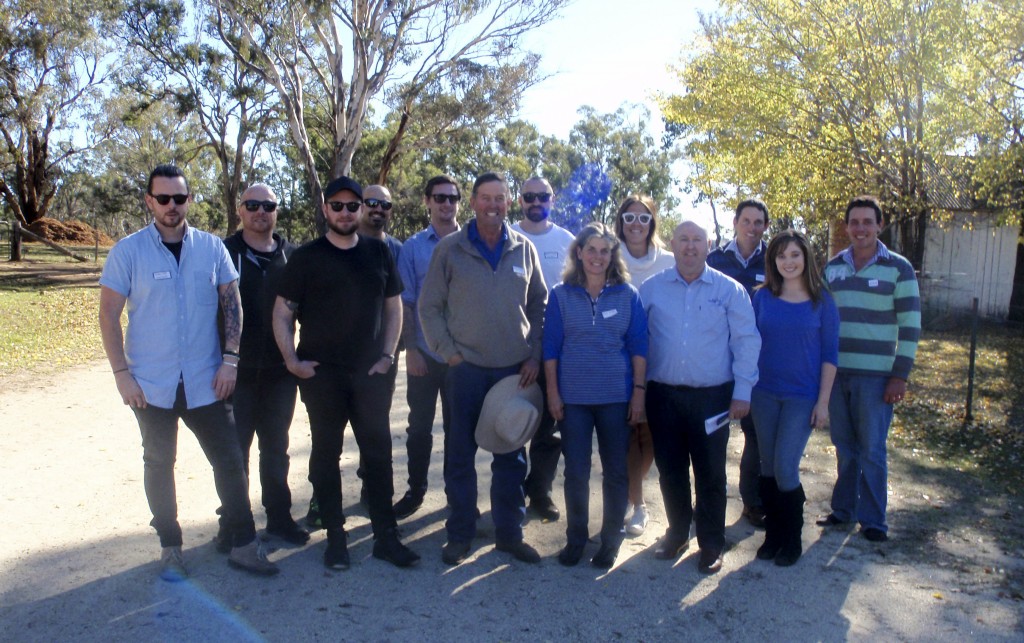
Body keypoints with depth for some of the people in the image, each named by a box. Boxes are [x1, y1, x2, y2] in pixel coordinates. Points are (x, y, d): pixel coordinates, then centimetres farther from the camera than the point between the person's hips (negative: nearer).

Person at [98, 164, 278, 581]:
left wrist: (230, 359, -5)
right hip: (152, 385, -1)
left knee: (229, 460, 2)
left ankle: (243, 545, 13)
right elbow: (109, 315, -3)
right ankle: (170, 548, 27)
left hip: (205, 382, 1)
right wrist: (122, 374, -9)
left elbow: (232, 303, 4)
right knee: (159, 464, 12)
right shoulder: (128, 251, -3)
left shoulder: (211, 248, 1)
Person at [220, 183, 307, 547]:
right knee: (235, 449, 6)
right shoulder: (226, 253, -3)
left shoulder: (290, 255, 6)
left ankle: (279, 517, 26)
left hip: (280, 369, 3)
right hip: (238, 370, -3)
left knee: (276, 448, 14)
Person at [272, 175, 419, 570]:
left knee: (378, 452, 4)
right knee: (326, 454, 6)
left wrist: (387, 355, 2)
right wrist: (292, 359, -8)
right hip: (321, 374, -2)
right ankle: (335, 537, 19)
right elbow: (282, 312, 1)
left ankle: (386, 536, 15)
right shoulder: (307, 256, 0)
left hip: (369, 373, 2)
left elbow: (393, 307, 12)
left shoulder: (378, 252, 7)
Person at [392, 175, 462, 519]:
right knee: (419, 426, 9)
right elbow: (404, 302, 1)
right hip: (424, 354, 0)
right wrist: (411, 349, -6)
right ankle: (416, 490, 24)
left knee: (458, 426, 11)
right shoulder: (413, 247, 1)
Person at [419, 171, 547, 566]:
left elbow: (539, 305, 10)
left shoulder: (524, 249, 5)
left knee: (512, 455, 10)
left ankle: (509, 532, 24)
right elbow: (429, 307, 1)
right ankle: (459, 534, 21)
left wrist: (534, 356, 2)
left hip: (515, 369, 2)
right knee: (461, 454, 6)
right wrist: (448, 352, -5)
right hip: (467, 368, -2)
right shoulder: (450, 249, -2)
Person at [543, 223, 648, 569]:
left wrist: (639, 391, -3)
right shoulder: (561, 295, 0)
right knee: (576, 472, 7)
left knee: (616, 471, 8)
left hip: (616, 397, 0)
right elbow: (551, 347, 1)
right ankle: (575, 537, 25)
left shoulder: (628, 295, 1)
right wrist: (552, 393, -3)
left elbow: (639, 346, 1)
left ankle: (611, 540, 24)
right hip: (573, 397, 0)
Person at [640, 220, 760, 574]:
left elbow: (746, 342, 0)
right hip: (663, 395, 2)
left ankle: (711, 544, 23)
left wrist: (742, 393, -5)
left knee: (710, 473, 6)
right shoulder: (651, 289, 3)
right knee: (670, 469, 12)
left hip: (712, 397, -1)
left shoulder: (730, 290, 0)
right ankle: (677, 532, 32)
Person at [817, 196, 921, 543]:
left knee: (872, 450, 3)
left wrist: (900, 376, -10)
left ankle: (873, 519, 15)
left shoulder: (898, 268, -3)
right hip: (836, 373, 4)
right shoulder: (833, 267, 8)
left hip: (876, 376, -3)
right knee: (844, 446, 12)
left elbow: (910, 326, -5)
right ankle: (843, 509, 25)